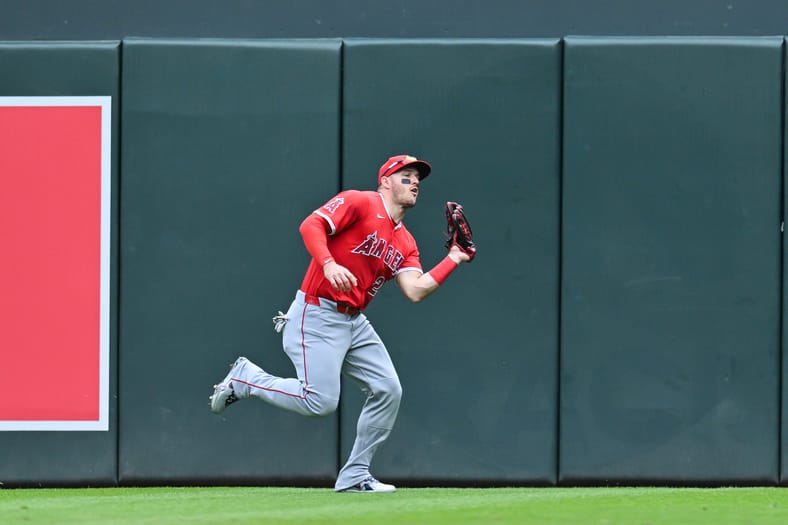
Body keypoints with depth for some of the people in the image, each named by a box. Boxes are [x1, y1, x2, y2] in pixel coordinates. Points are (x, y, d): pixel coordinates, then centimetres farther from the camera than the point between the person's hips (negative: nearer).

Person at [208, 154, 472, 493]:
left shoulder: (405, 244, 14)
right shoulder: (359, 203, -7)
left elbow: (415, 291, 1)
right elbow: (311, 226, -18)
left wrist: (453, 260, -2)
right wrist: (329, 264, -33)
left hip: (354, 322, 8)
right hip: (317, 315, -8)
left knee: (388, 390, -1)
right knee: (320, 402, -17)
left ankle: (354, 477, 9)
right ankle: (245, 378, 6)